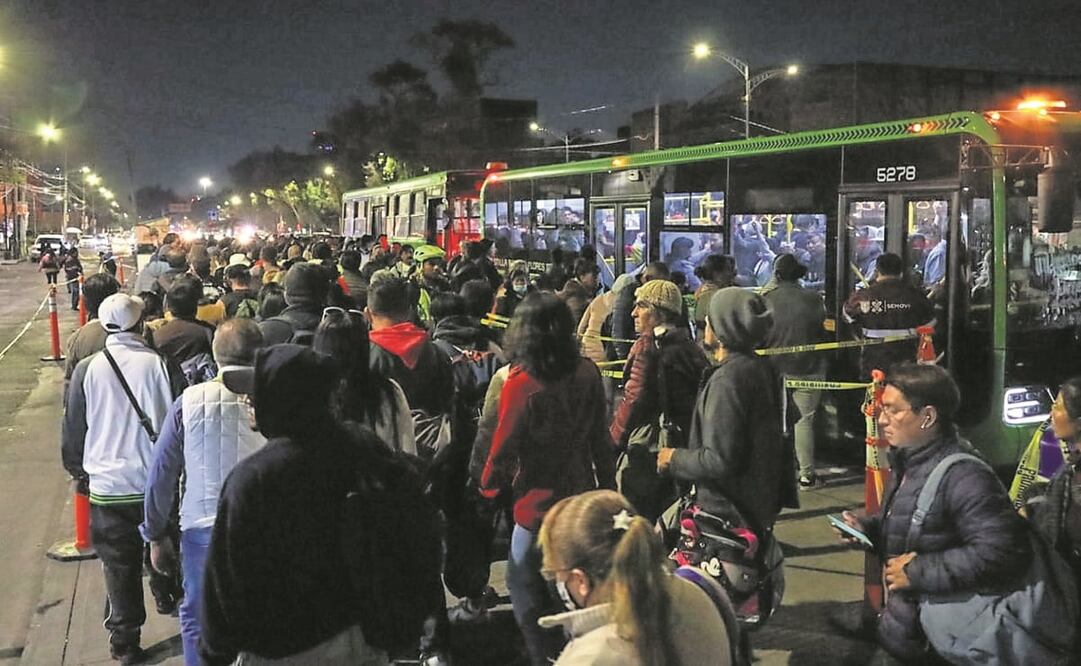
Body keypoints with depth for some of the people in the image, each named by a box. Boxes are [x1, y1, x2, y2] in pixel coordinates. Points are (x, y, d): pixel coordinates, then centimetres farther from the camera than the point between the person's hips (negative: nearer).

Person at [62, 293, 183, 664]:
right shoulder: (158, 365, -12)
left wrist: (77, 468, 19)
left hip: (108, 485, 0)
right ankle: (166, 595, 43)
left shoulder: (86, 370, -8)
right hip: (158, 480, 0)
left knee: (119, 564, 9)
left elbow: (74, 428, 2)